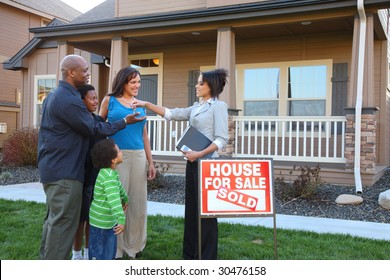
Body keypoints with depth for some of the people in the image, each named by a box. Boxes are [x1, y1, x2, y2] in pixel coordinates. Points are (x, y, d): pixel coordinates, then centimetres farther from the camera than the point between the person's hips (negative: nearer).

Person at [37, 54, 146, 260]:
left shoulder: (55, 95, 14)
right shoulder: (69, 100, -20)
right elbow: (94, 129, -14)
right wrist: (125, 122, -6)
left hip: (53, 167, 11)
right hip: (65, 171, -11)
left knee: (54, 219, 18)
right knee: (64, 222, -4)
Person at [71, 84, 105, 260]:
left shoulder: (99, 120, 10)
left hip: (98, 175, 6)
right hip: (83, 176, -6)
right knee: (81, 216, 4)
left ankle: (89, 252, 26)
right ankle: (77, 254, 18)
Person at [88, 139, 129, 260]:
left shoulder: (112, 173, 5)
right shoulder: (108, 177, -27)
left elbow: (119, 188, 25)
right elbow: (113, 199, -38)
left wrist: (125, 199, 41)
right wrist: (121, 219, -45)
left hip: (110, 221, 10)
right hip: (101, 223, -10)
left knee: (110, 250, 22)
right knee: (99, 254, 1)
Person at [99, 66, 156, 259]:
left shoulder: (141, 105, 14)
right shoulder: (109, 100, 3)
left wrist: (150, 162, 13)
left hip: (138, 156, 4)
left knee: (138, 202, 6)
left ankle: (134, 245, 21)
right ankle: (115, 248, 13)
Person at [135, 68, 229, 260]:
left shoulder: (218, 106, -6)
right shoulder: (196, 108, 15)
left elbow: (221, 140, -14)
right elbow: (171, 114, 12)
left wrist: (199, 154, -21)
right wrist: (146, 104, 5)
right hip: (193, 163, 8)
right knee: (191, 208, 11)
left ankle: (207, 259, 8)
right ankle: (191, 255, 21)